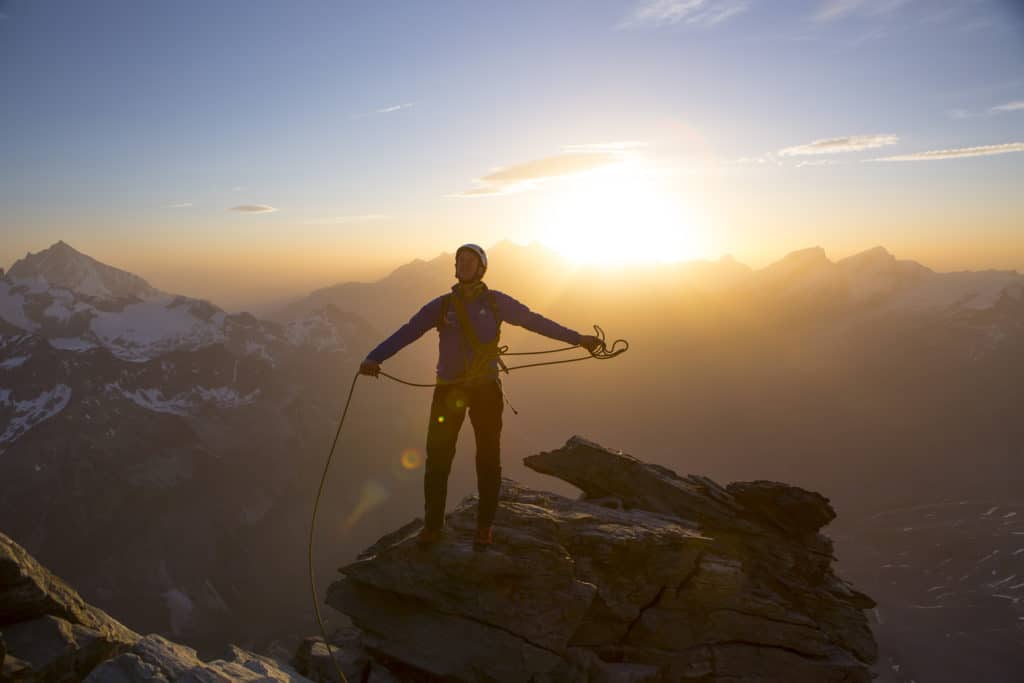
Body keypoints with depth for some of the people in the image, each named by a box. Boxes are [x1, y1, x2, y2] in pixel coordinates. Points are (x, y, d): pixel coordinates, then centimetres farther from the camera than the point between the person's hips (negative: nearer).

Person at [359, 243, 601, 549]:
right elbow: (407, 332, -5)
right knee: (437, 458, -2)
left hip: (486, 388, 0)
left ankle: (484, 527, 21)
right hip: (448, 389, 0)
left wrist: (577, 338, 6)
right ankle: (432, 526, 14)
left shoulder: (495, 301, 2)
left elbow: (536, 322, 6)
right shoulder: (441, 305, 2)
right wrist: (374, 357, -19)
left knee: (488, 459, 5)